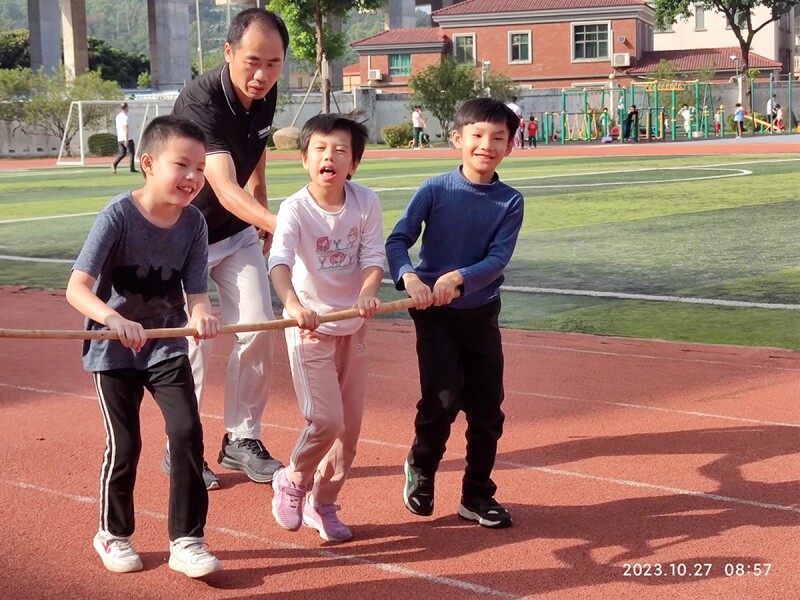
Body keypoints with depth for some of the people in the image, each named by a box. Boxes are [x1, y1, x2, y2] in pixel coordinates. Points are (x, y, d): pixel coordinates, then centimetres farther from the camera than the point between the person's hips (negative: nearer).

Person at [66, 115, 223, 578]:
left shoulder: (194, 222, -9)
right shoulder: (119, 215, -21)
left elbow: (195, 293, -11)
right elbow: (78, 287, -28)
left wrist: (202, 313, -35)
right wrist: (115, 319, -47)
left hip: (167, 344, 3)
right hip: (114, 348, -3)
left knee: (188, 431, -9)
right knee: (125, 445, 1)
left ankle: (187, 540, 5)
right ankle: (114, 535, 26)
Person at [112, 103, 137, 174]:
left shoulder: (117, 116, 13)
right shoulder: (125, 117, -14)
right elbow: (126, 128, -20)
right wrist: (126, 139, -23)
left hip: (119, 139, 8)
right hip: (127, 138, -8)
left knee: (122, 153, 9)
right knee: (132, 153, 4)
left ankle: (114, 164, -12)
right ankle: (132, 168, 5)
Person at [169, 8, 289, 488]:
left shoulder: (265, 95, -9)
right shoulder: (201, 101, -32)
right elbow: (225, 188, -44)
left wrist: (264, 219, 15)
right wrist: (277, 222, -60)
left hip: (237, 230, 6)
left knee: (258, 328, 1)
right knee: (193, 338, -9)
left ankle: (242, 441, 15)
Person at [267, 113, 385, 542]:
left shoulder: (366, 203, -7)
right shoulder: (295, 209, -17)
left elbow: (373, 259, -9)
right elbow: (279, 262, -32)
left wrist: (367, 294, -30)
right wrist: (293, 304, -51)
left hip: (353, 325, 4)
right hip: (310, 325, -4)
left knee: (350, 425, 9)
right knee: (325, 420, -13)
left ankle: (321, 504, 27)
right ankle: (291, 481, 16)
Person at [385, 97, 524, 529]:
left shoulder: (510, 201, -3)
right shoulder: (435, 190, -8)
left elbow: (498, 259, -13)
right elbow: (397, 240, -12)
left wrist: (459, 278, -30)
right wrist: (409, 277, -31)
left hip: (482, 314, 3)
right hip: (435, 314, -3)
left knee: (488, 408, 6)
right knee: (442, 400, -11)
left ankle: (477, 496, 22)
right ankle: (421, 470, 19)